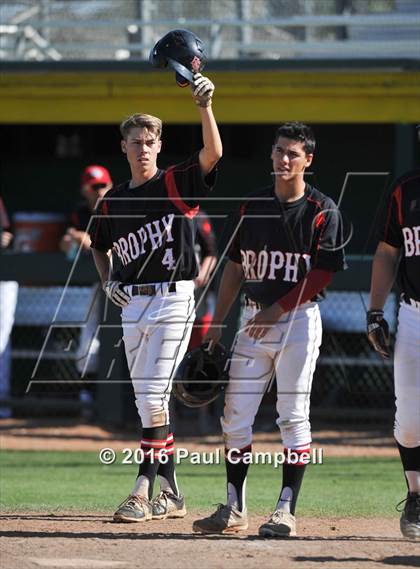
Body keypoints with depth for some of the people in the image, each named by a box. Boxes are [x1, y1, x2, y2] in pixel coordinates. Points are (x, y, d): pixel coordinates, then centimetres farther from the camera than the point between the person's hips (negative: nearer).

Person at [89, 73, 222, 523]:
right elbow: (98, 245, 28)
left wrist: (204, 107, -34)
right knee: (146, 401, 8)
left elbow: (213, 152, -20)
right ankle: (171, 494, 15)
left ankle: (144, 491, -16)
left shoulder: (177, 183, -3)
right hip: (132, 304, 6)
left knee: (153, 395, -15)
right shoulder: (112, 202, 12)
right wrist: (107, 282, 9)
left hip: (172, 298, -6)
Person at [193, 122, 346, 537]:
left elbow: (322, 274, -10)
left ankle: (286, 511, -2)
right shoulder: (253, 206, 11)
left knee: (293, 417, -4)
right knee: (235, 415, 3)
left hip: (298, 320, -5)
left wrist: (277, 310, -14)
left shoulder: (322, 211, -5)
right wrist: (217, 323, 11)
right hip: (253, 319, 5)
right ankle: (234, 510, 9)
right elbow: (235, 267, 15)